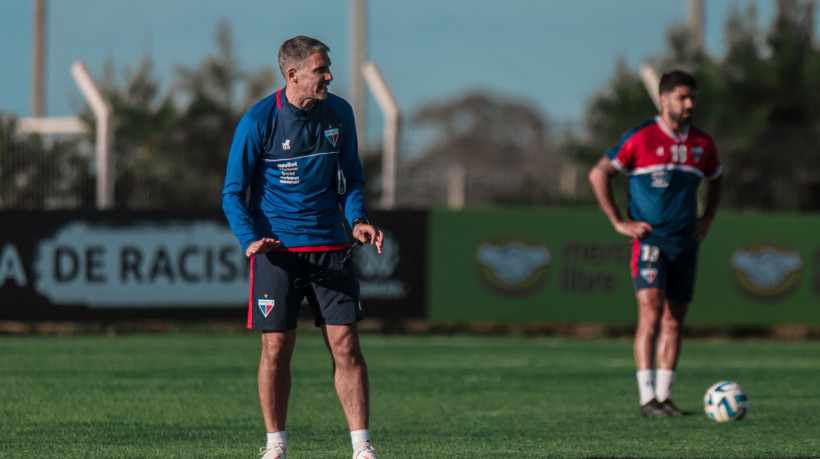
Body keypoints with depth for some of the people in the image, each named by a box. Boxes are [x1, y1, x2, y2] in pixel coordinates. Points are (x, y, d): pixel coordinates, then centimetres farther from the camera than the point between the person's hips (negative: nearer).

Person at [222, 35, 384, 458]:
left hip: (330, 246, 3)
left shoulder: (339, 113, 5)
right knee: (276, 348, -3)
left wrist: (357, 219, -2)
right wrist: (250, 240, -19)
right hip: (276, 248, -3)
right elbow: (233, 193, -3)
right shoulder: (258, 121, -8)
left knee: (345, 345, -3)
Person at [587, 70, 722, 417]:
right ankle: (647, 399, -18)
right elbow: (598, 174, 0)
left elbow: (715, 180, 29)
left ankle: (664, 396, 11)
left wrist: (708, 219, 14)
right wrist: (619, 222, -4)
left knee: (674, 319, 6)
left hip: (685, 243, 5)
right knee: (651, 313, -16)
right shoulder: (640, 138, -6)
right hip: (649, 240, -5)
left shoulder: (702, 144, 9)